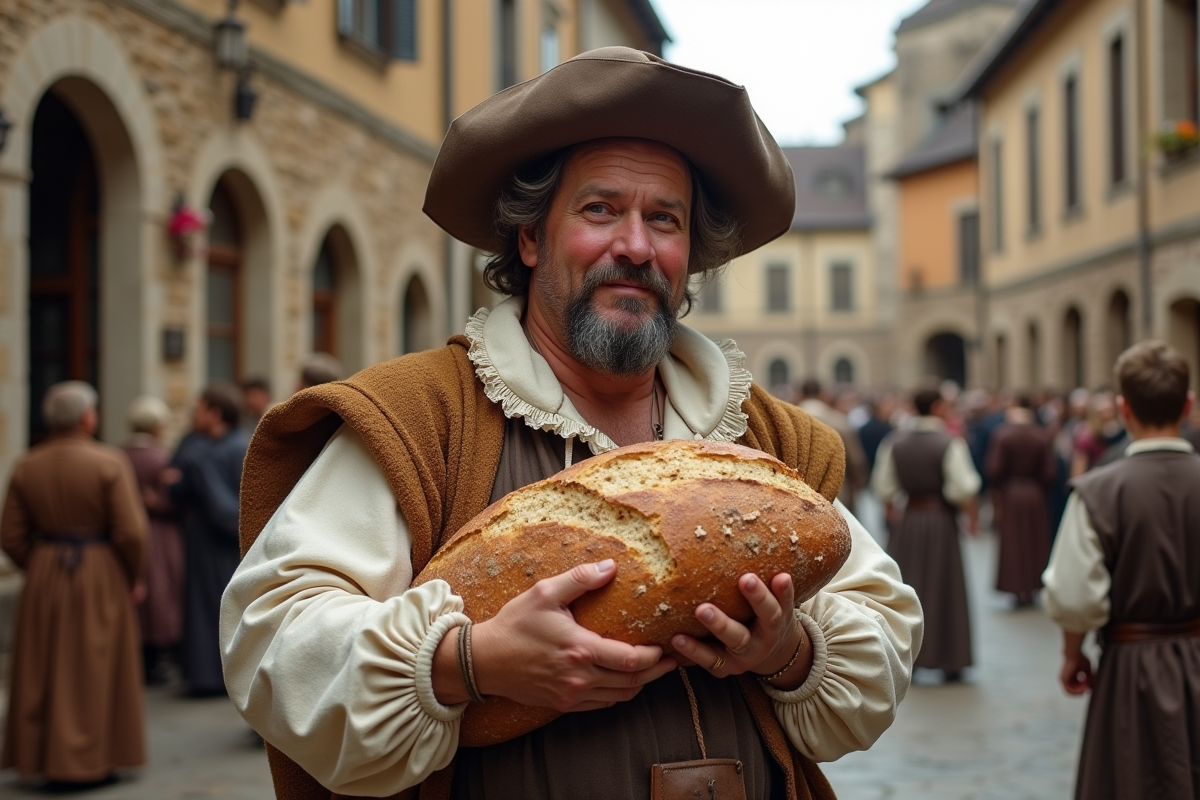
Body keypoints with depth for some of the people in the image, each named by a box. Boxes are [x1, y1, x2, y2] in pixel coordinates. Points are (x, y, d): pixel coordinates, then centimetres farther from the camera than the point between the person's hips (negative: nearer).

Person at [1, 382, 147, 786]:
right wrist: (134, 577, -2)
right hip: (100, 577, -4)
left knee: (44, 672, 15)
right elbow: (130, 531, -17)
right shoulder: (109, 462, -13)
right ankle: (88, 762, 11)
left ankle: (40, 757, 23)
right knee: (94, 671, 7)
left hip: (43, 578, 4)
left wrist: (38, 568, 14)